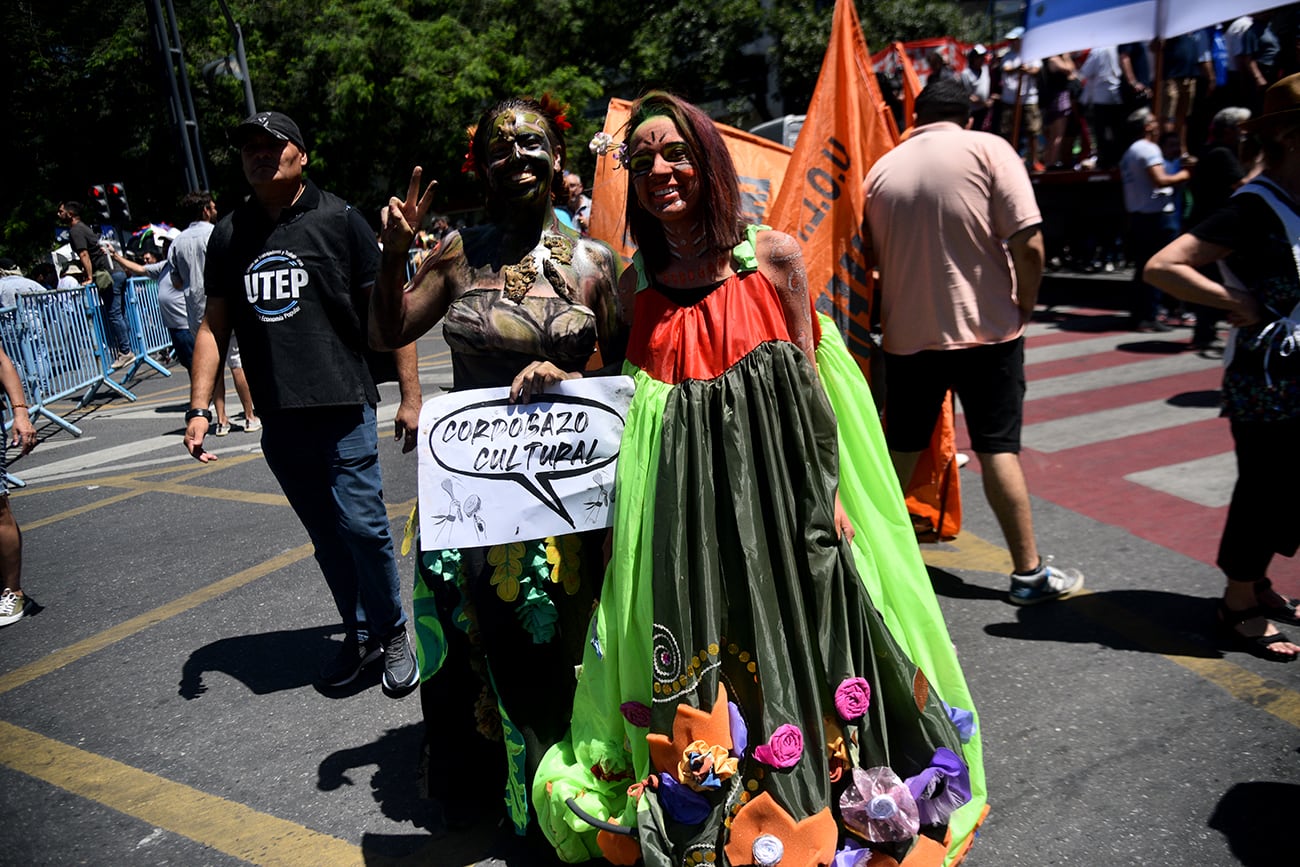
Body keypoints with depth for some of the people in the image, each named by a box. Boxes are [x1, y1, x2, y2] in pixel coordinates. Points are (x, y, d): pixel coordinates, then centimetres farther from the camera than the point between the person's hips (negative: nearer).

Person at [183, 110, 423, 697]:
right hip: (278, 419, 4)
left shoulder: (338, 220, -1)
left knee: (362, 524, -7)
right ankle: (360, 633, 27)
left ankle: (393, 634, 15)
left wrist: (411, 395, -6)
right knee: (326, 536, 12)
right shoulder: (229, 235, 12)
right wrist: (198, 409, 7)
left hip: (343, 407, -4)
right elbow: (214, 327, 15)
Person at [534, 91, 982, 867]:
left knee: (789, 644, 8)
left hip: (778, 487, -1)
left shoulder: (772, 258, -1)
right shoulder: (635, 285, 5)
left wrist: (830, 497, -4)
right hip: (682, 500, 2)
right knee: (700, 651, 8)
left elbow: (809, 388, 0)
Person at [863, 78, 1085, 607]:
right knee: (998, 449, 3)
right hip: (987, 328, -3)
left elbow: (874, 260, 11)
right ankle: (1029, 573, 12)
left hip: (907, 333, 3)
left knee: (899, 450, 13)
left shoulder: (882, 170, 7)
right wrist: (1025, 306, 0)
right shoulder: (987, 149, -5)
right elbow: (1028, 243, -13)